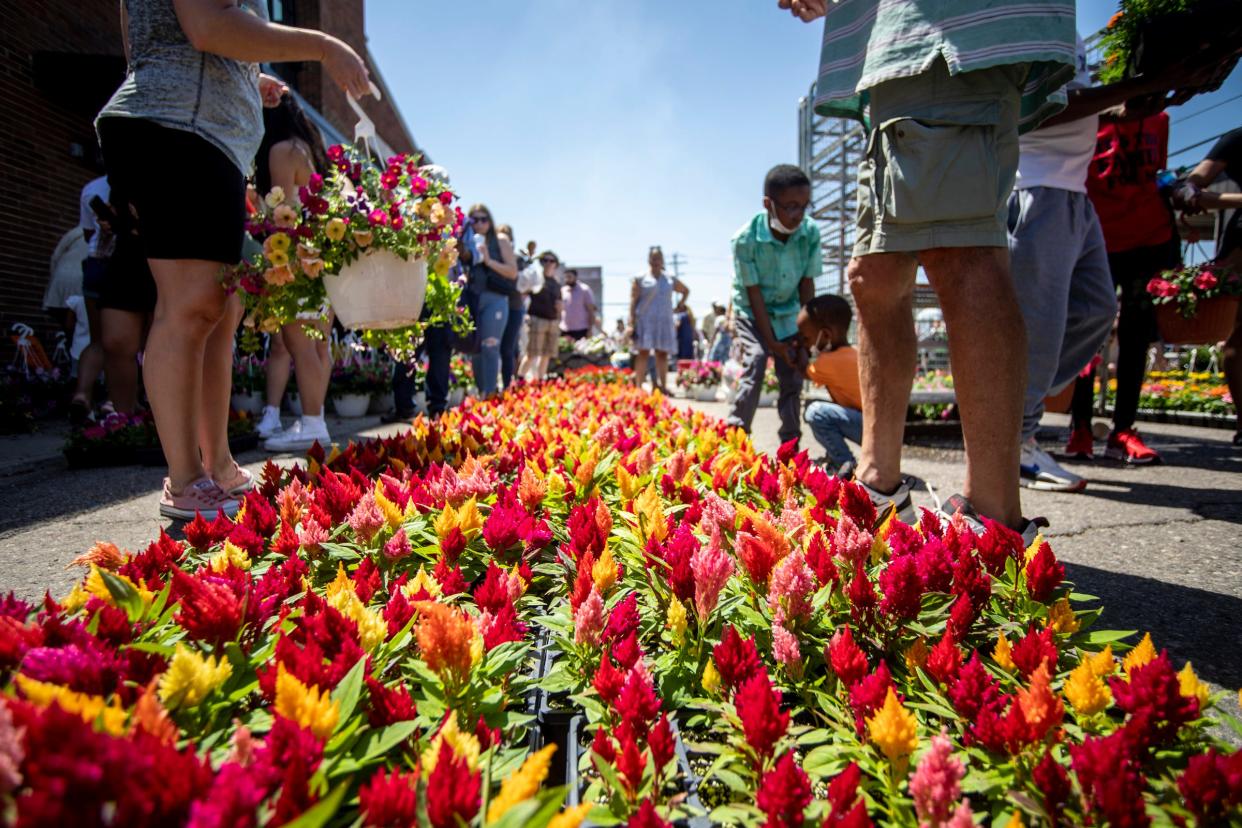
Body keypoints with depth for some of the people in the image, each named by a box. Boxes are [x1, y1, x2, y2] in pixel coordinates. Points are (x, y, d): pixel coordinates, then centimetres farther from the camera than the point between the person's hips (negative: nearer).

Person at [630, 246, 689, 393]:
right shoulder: (640, 279, 3)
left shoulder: (671, 280, 14)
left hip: (664, 321, 4)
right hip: (645, 321, -4)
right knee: (643, 354, -8)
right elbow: (633, 301, -3)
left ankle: (663, 386, 7)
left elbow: (686, 290, 30)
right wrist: (631, 323, -13)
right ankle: (638, 387, -9)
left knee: (662, 354, 4)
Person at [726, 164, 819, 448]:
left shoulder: (811, 233, -17)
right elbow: (753, 292, -21)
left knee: (792, 376, 0)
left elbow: (807, 284, -9)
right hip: (752, 312, -3)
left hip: (787, 313, 3)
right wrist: (772, 341, -19)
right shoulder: (745, 239, -26)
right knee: (754, 364, -22)